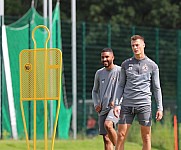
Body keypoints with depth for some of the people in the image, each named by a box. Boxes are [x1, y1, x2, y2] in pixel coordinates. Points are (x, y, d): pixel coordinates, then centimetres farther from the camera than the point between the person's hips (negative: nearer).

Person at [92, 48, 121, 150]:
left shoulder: (120, 71, -4)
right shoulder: (99, 73, 13)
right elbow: (95, 91, 23)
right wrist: (96, 104, 6)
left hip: (116, 107, -6)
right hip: (103, 109, 6)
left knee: (108, 125, -32)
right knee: (106, 138, 2)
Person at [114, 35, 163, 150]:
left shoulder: (152, 66, 5)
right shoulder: (126, 64, 10)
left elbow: (156, 88, 6)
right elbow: (121, 86, 13)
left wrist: (160, 108, -1)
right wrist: (116, 104, 4)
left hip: (144, 105, -1)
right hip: (127, 105, 1)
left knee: (146, 137, 0)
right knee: (121, 136, -4)